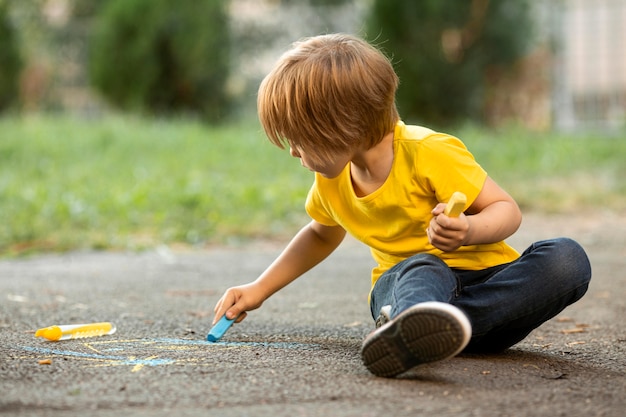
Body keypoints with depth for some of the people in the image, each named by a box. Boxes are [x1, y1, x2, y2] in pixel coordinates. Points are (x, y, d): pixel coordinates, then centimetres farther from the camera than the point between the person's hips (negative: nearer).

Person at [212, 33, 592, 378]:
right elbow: (322, 235, 28)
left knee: (567, 259, -34)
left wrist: (468, 231, -35)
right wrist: (260, 289, 22)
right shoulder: (330, 182, 6)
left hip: (485, 279, -2)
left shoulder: (429, 153, -16)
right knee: (420, 267, -35)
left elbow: (507, 210, -13)